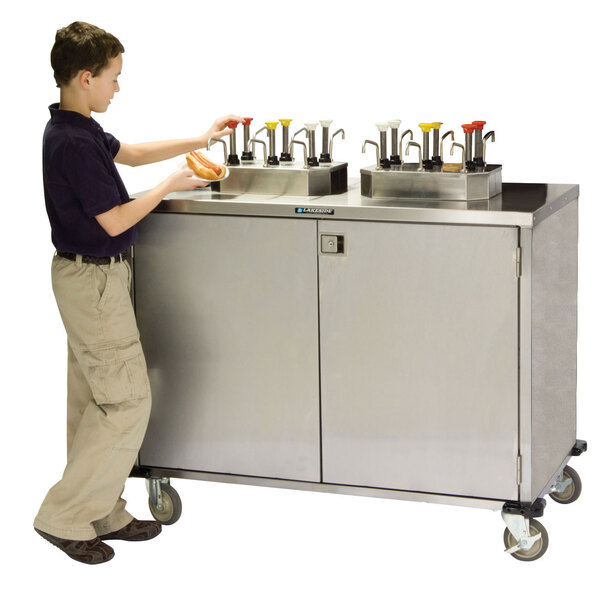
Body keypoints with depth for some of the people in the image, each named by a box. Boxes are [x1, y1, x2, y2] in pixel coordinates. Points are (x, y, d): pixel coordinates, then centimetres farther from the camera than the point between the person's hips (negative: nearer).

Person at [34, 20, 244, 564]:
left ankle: (102, 514, 23)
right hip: (94, 279, -10)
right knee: (127, 401, -4)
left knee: (96, 401, 14)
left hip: (90, 276, 10)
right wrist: (168, 187, -8)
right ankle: (64, 516, 2)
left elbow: (129, 152, 24)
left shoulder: (78, 131, 8)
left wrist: (199, 140, 22)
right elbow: (114, 221, -21)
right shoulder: (73, 143, -23)